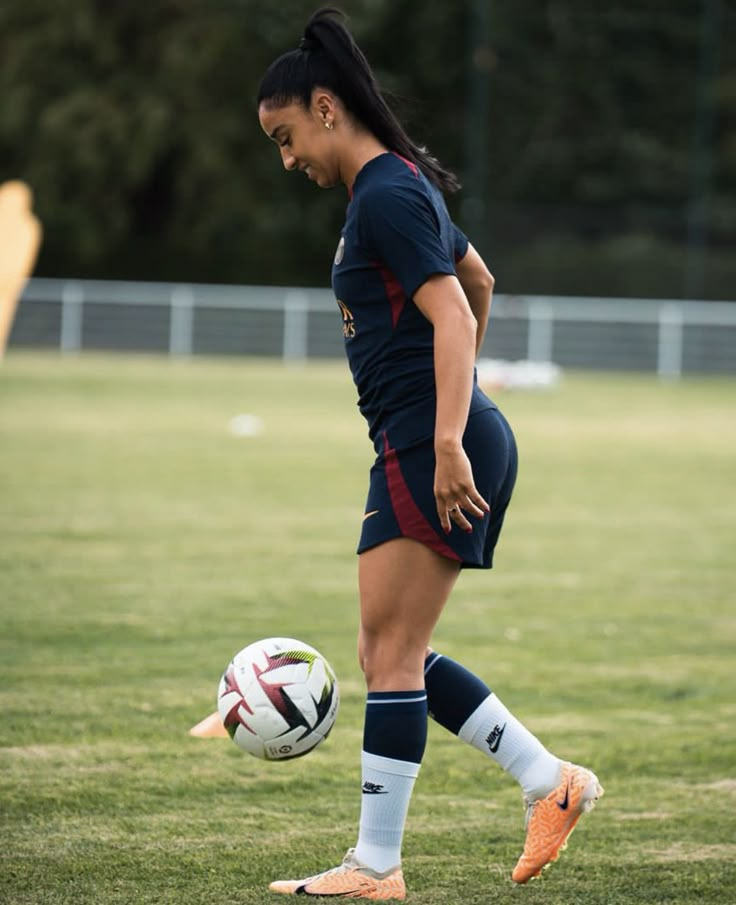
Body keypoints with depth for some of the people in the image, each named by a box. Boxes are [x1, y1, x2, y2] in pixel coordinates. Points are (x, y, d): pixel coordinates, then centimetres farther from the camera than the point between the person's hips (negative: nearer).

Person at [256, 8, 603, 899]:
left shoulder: (384, 197, -13)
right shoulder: (400, 185, 18)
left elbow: (452, 316, -21)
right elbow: (478, 280, 32)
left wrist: (448, 440, -28)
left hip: (432, 449, -10)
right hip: (417, 446, 10)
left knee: (392, 654, -6)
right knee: (386, 655, 11)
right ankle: (551, 782, 12)